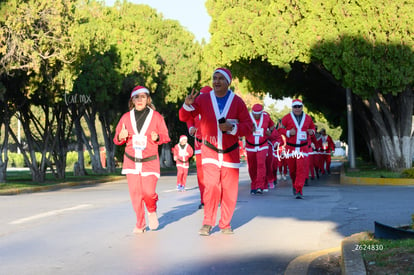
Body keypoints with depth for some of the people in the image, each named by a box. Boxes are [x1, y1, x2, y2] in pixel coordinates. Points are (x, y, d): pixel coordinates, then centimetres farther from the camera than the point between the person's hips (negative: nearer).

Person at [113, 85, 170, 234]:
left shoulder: (156, 116, 1)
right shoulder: (126, 117, 6)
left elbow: (165, 136, 5)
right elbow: (117, 139, 12)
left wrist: (157, 138, -17)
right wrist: (121, 137, -12)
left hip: (150, 161, -2)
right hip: (131, 160, 2)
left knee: (149, 192, -13)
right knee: (135, 193, -2)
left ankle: (152, 211, 21)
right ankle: (140, 224, 14)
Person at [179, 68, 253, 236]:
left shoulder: (237, 101, -1)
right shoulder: (203, 99, 0)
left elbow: (248, 125, -1)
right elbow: (185, 117, 3)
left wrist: (232, 128, -18)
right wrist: (188, 105, -18)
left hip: (230, 152, 1)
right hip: (210, 151, -1)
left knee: (230, 189, 3)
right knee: (211, 186, -14)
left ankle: (225, 224, 17)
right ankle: (207, 223, -4)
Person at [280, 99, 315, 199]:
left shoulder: (307, 118, 7)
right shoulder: (287, 118, -1)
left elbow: (312, 127, 22)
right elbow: (280, 129, 2)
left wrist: (312, 131, -1)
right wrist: (288, 132, -16)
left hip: (303, 147, 0)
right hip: (290, 147, 0)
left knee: (301, 168, -12)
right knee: (292, 169, 8)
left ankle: (299, 191, -11)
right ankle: (294, 184, 37)